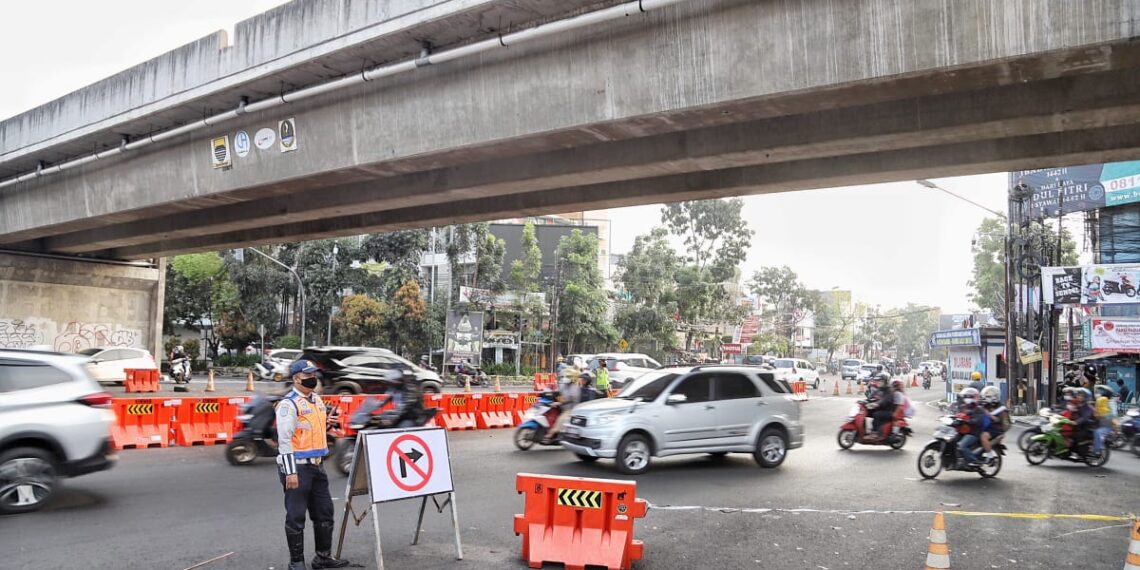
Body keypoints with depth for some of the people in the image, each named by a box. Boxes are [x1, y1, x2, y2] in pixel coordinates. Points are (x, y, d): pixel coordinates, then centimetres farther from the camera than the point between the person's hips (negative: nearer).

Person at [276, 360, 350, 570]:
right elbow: (284, 440, -18)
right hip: (297, 466, -8)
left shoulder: (317, 399, 12)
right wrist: (290, 472, -21)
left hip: (317, 466, 8)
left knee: (324, 512, 14)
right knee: (296, 516, 2)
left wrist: (327, 424, 9)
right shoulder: (289, 404, -13)